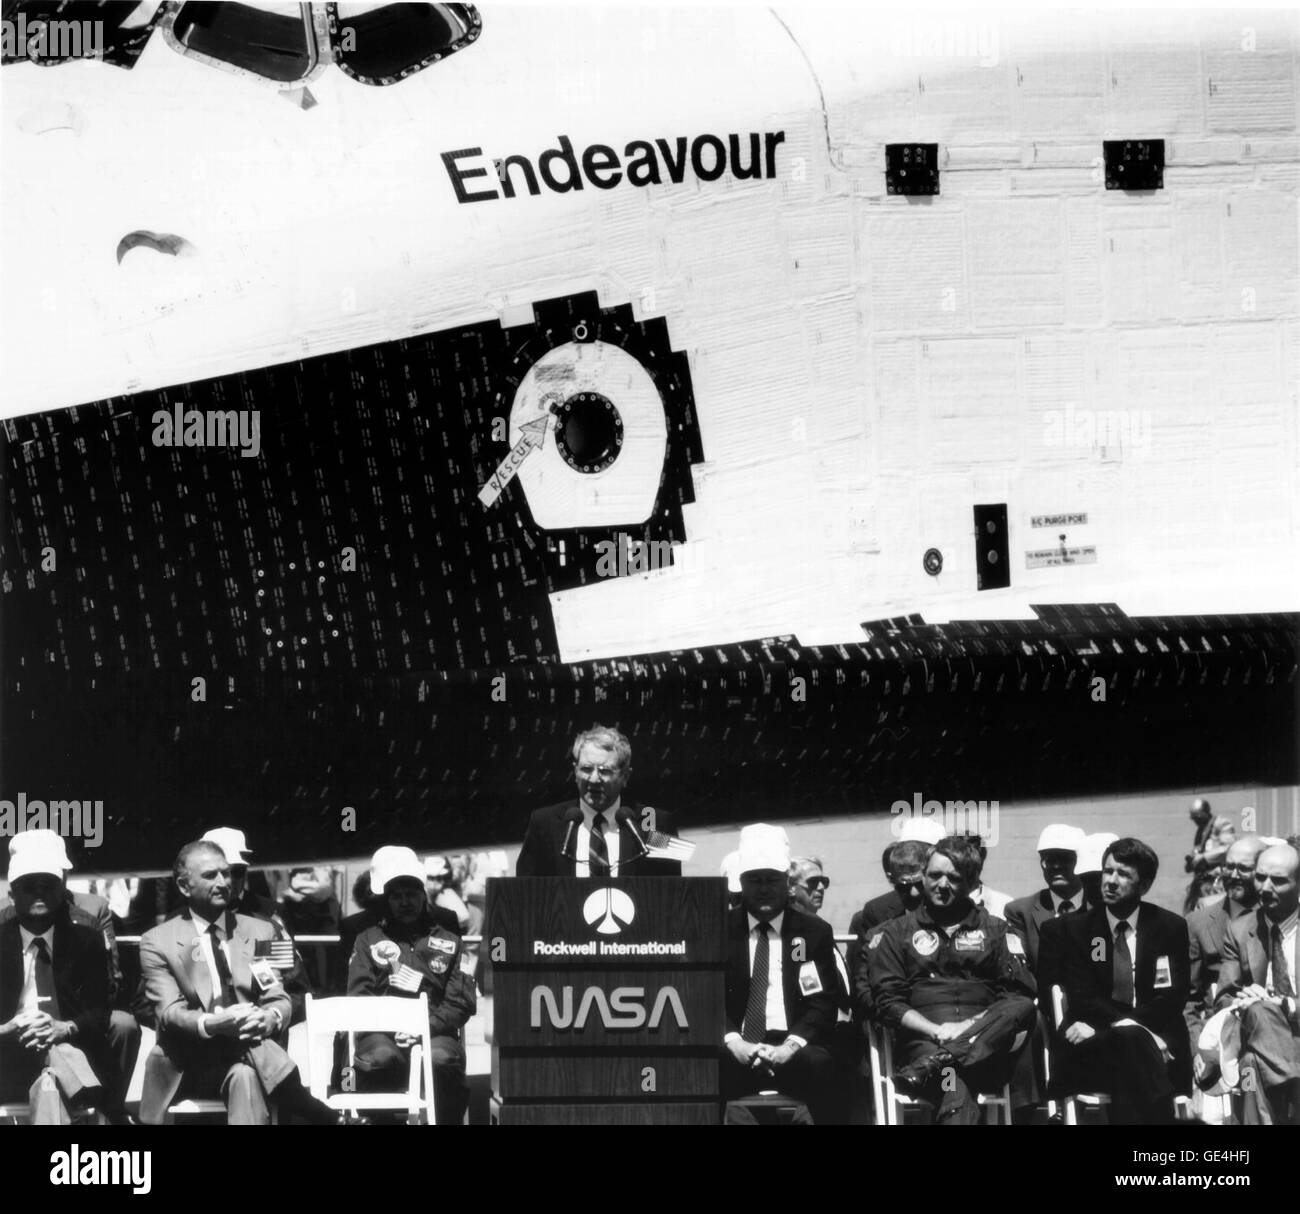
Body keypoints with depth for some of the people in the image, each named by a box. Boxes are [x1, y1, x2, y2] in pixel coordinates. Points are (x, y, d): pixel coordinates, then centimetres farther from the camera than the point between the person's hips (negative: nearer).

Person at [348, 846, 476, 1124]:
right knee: (381, 1057, -36)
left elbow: (461, 1002, 10)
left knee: (442, 1058, -35)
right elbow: (358, 996, 9)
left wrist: (425, 1027, -8)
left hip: (434, 1034, 0)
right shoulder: (369, 940, 21)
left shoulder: (449, 942, 22)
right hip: (382, 1034, 0)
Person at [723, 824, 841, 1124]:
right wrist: (734, 1043, -15)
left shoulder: (814, 932, 11)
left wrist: (789, 1047, -15)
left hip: (791, 1049, 1)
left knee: (818, 1063, -34)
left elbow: (822, 1004, 3)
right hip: (736, 1049, -1)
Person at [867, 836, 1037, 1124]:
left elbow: (1019, 994, 9)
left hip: (986, 1043, 2)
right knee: (956, 1092, -38)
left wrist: (971, 1025, -9)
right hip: (924, 1039, -2)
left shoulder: (993, 929, 20)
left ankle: (932, 1066, -40)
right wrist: (939, 1031, -11)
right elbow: (888, 1002, 7)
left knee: (1023, 1008, -32)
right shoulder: (897, 932, 17)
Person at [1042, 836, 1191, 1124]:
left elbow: (1173, 998, 0)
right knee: (1132, 1041, -36)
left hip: (1154, 1038, 0)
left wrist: (1101, 1023, -13)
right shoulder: (1073, 928, 10)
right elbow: (1082, 999, -1)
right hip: (1093, 1047, 0)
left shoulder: (1171, 928, 10)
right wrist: (1135, 1030, -20)